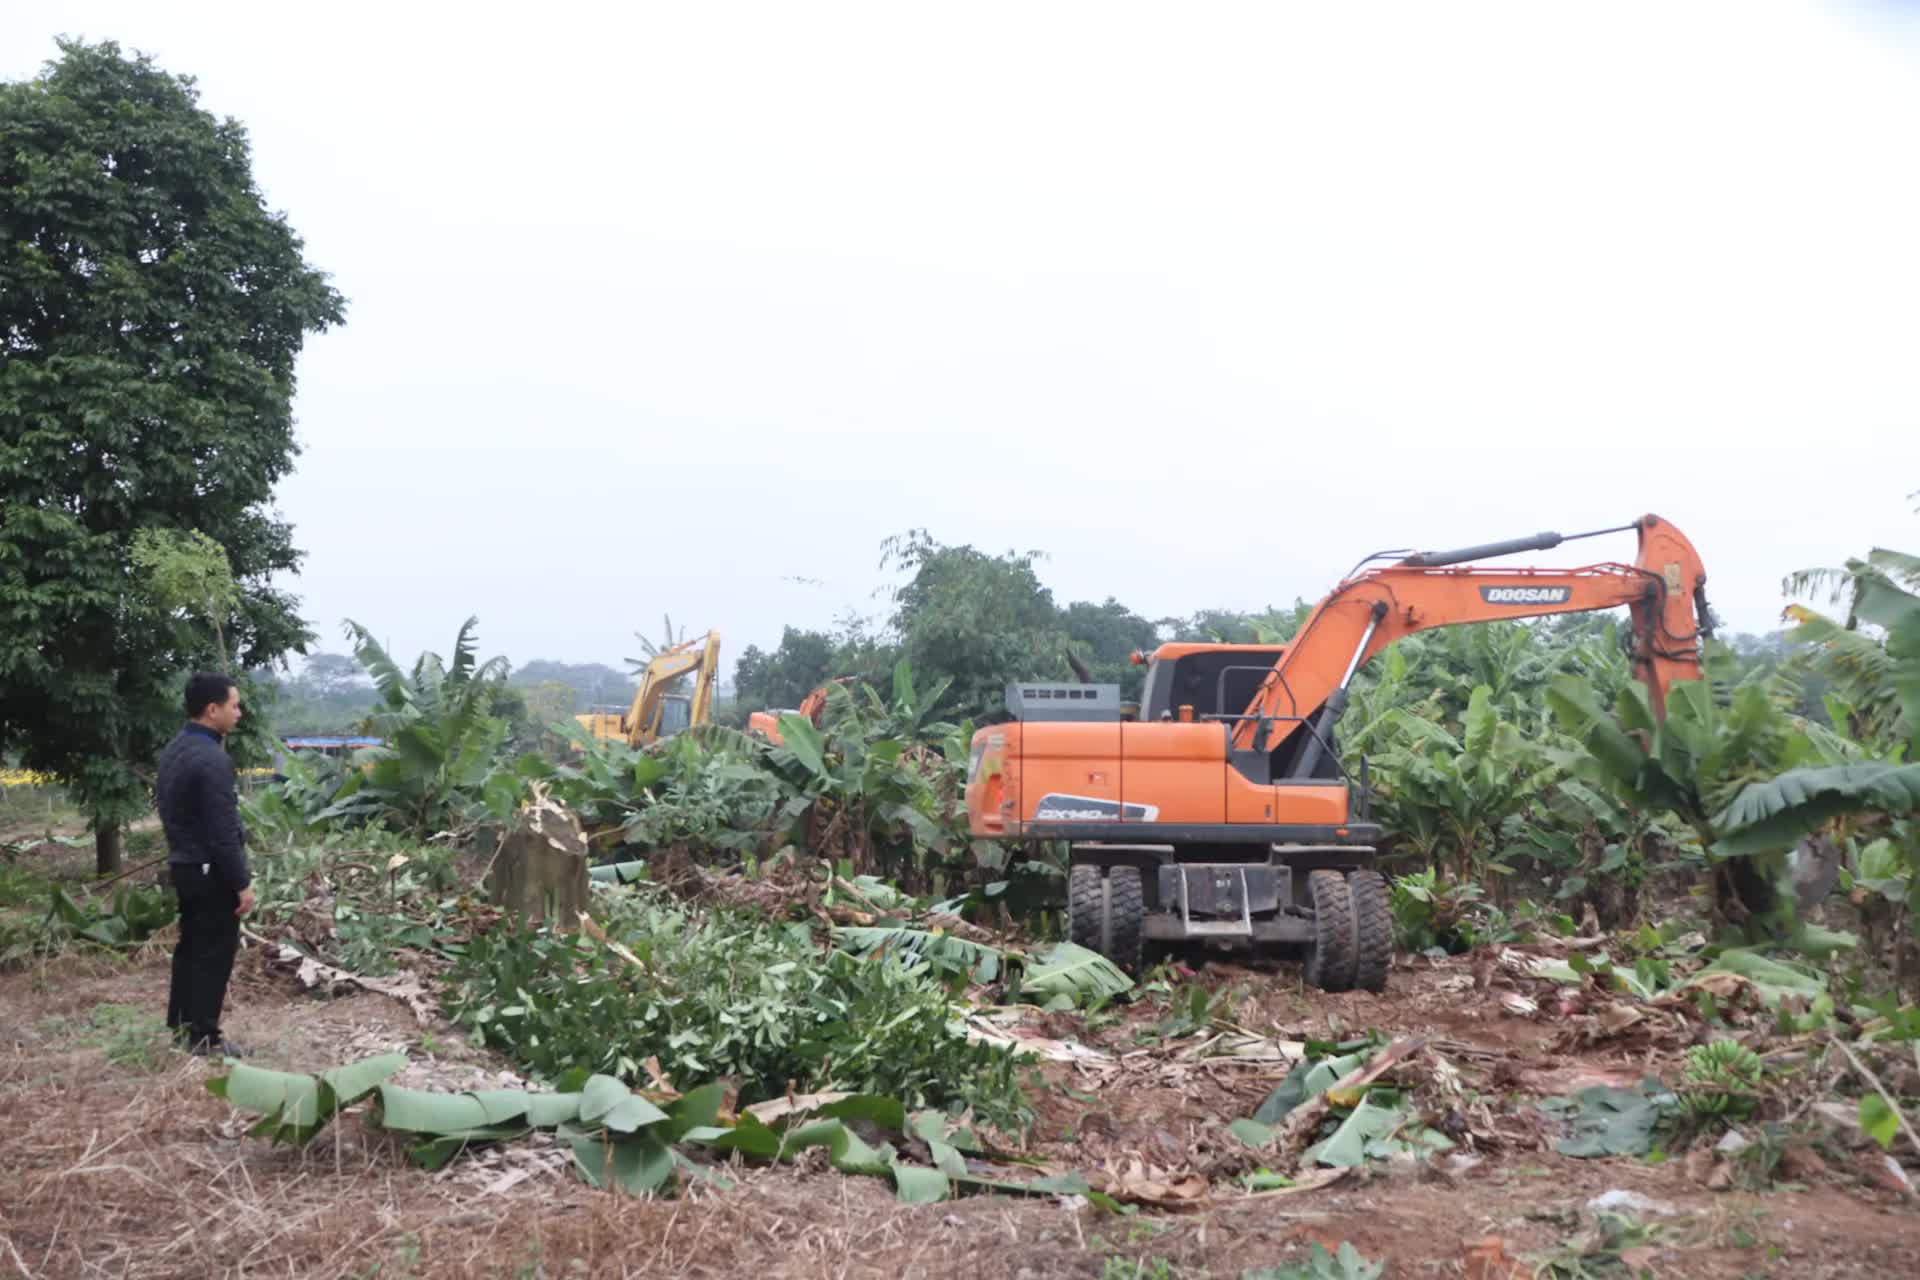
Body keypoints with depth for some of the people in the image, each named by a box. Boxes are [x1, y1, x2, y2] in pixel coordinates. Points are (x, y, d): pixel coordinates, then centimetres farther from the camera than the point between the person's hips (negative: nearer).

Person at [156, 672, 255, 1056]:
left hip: (183, 864, 10)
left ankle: (180, 1025, 28)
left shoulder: (174, 750, 8)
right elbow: (223, 831, -24)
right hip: (211, 872, -10)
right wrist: (242, 882, -18)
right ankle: (204, 1038, 6)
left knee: (190, 945, 19)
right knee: (214, 952, 0)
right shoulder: (211, 758, -23)